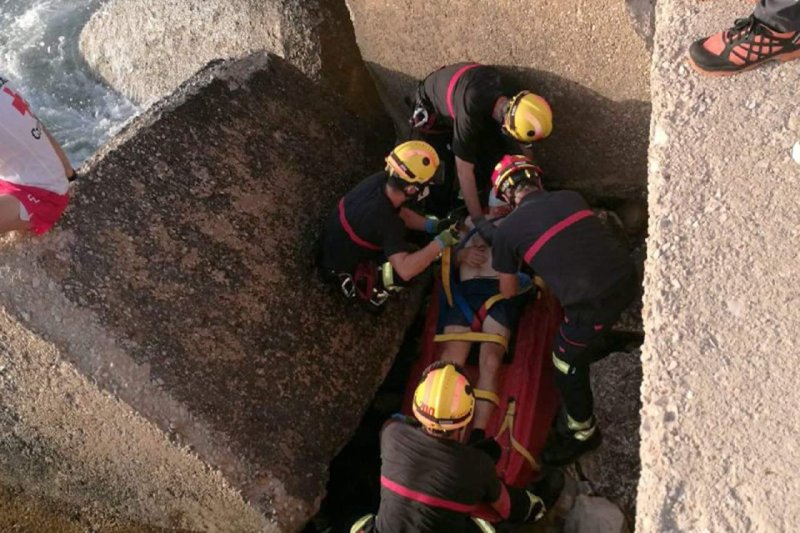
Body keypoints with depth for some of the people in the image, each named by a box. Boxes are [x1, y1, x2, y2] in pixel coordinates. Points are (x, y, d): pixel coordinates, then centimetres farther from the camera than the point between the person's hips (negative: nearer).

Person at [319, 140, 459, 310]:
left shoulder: (379, 180, -16)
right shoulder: (385, 219, -38)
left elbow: (402, 213, 3)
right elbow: (405, 270, -44)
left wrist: (434, 225, -10)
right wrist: (441, 242, -37)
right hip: (342, 272, -8)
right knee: (414, 265, -14)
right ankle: (375, 293, 3)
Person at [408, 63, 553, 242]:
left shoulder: (513, 100, -28)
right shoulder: (470, 113, -47)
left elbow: (525, 150, -12)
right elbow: (464, 170, -41)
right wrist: (479, 222, -38)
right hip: (432, 109, -5)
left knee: (493, 156, -8)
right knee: (443, 169, -15)